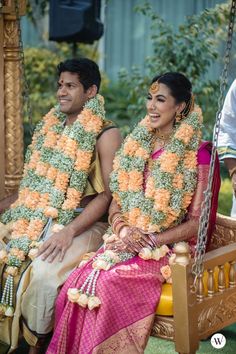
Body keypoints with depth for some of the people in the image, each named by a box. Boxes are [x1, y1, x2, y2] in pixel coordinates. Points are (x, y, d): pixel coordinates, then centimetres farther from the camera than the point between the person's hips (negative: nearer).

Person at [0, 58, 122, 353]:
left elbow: (107, 195, -12)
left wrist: (69, 232, -23)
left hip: (83, 225, -6)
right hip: (38, 219, 6)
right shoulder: (51, 127, 15)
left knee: (41, 272, -31)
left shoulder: (105, 135, -5)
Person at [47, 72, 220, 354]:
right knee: (78, 280, -24)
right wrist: (124, 229, -8)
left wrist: (150, 241, -15)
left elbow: (198, 222, -6)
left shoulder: (198, 155, -5)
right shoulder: (135, 146, 12)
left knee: (108, 283, -31)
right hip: (124, 243, 5)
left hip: (168, 248, -4)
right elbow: (116, 203, 13)